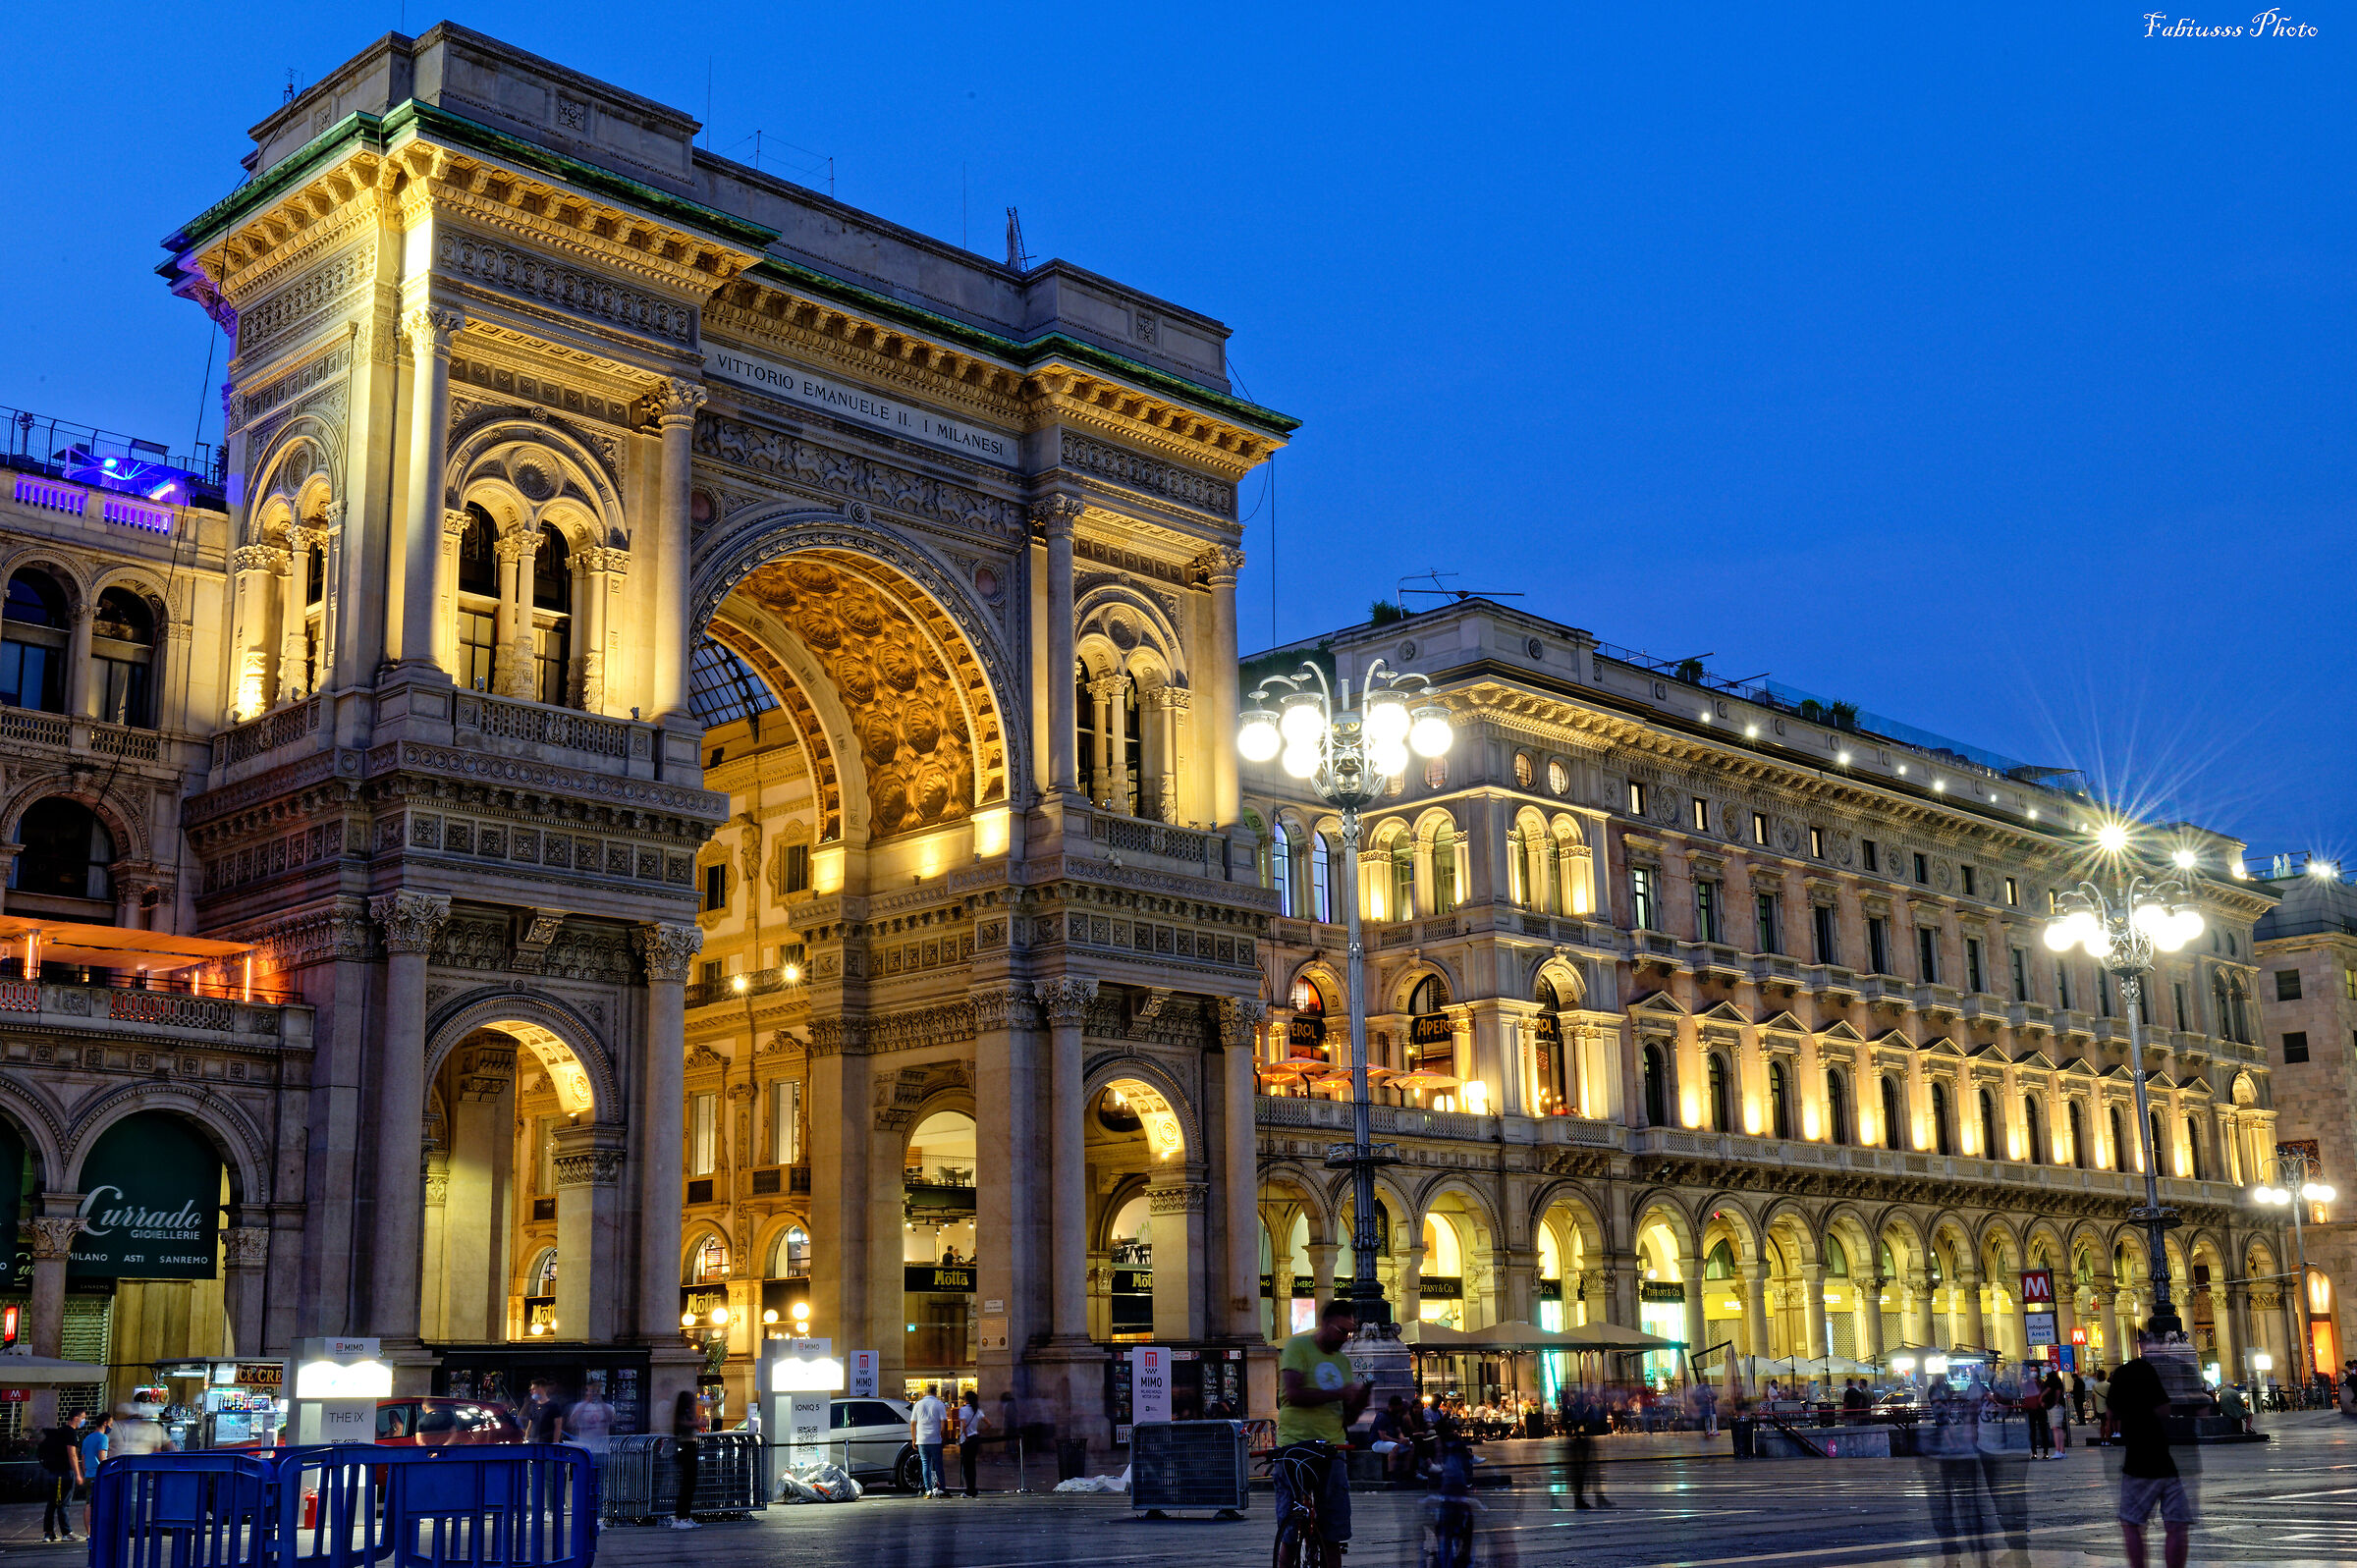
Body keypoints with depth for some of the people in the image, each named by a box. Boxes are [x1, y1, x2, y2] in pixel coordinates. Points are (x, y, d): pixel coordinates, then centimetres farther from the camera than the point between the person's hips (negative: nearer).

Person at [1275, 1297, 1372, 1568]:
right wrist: (1340, 1393, -17)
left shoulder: (1344, 1362, 18)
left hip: (1331, 1450, 5)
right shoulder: (1297, 1346, 0)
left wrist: (1359, 1402, -3)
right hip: (1294, 1446, -5)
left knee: (1333, 1535, 1)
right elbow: (1293, 1393, -14)